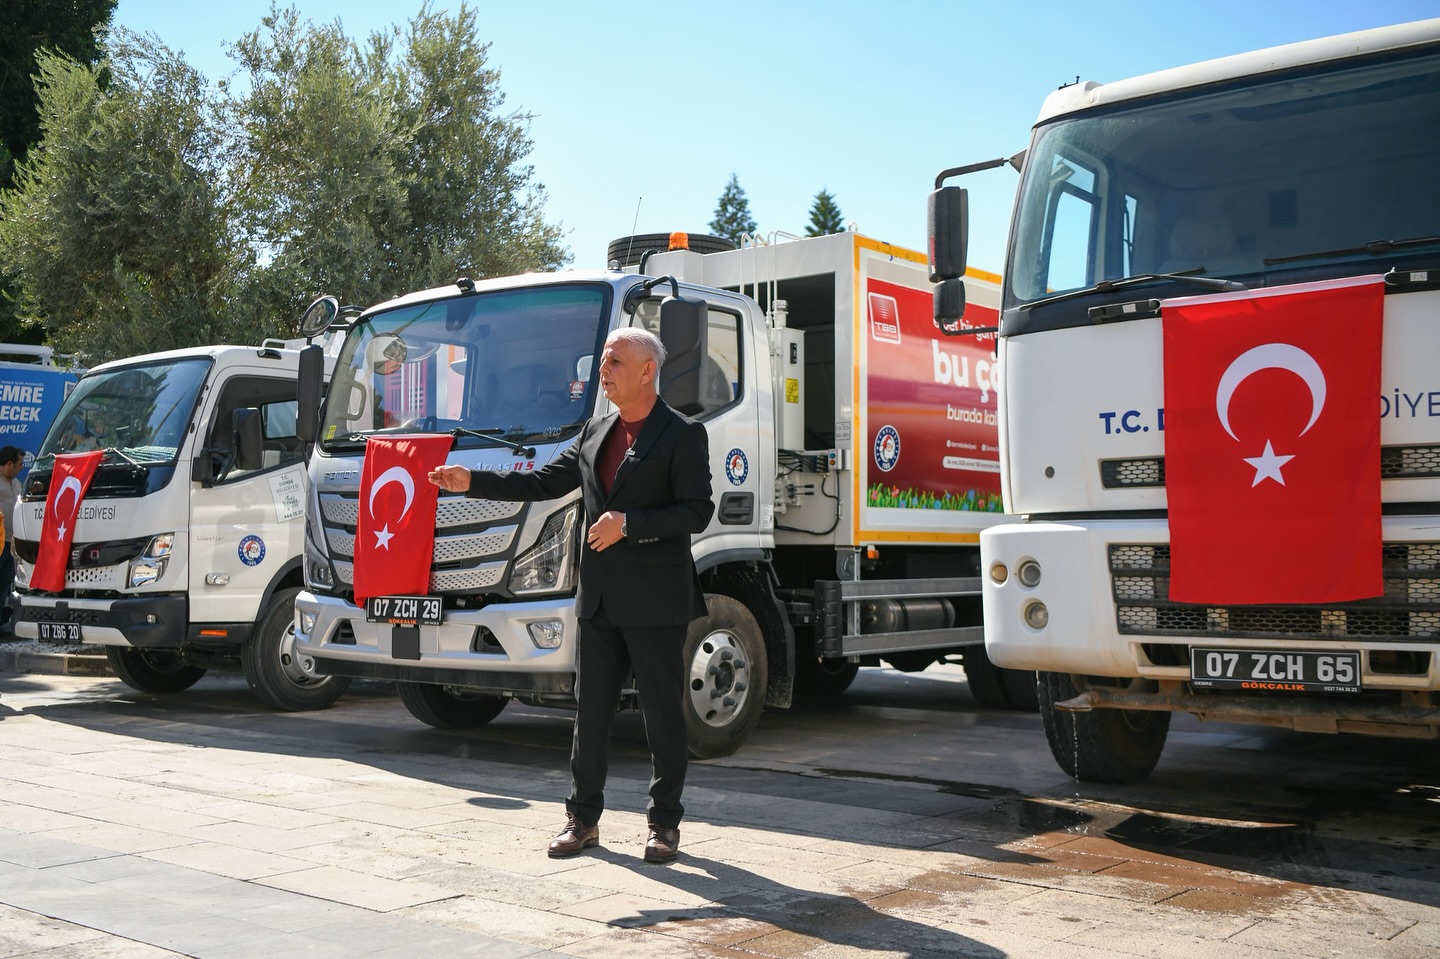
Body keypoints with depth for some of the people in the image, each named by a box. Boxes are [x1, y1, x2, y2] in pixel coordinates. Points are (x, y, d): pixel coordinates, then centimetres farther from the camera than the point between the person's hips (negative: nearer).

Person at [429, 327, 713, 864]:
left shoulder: (683, 435, -6)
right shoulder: (595, 433, 14)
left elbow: (697, 512, -12)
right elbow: (545, 484, 15)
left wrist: (629, 524, -19)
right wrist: (473, 483, 7)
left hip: (656, 599, -6)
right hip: (600, 598, 6)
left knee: (663, 714, 3)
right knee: (590, 709, 10)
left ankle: (664, 824, 15)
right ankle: (583, 819, 21)